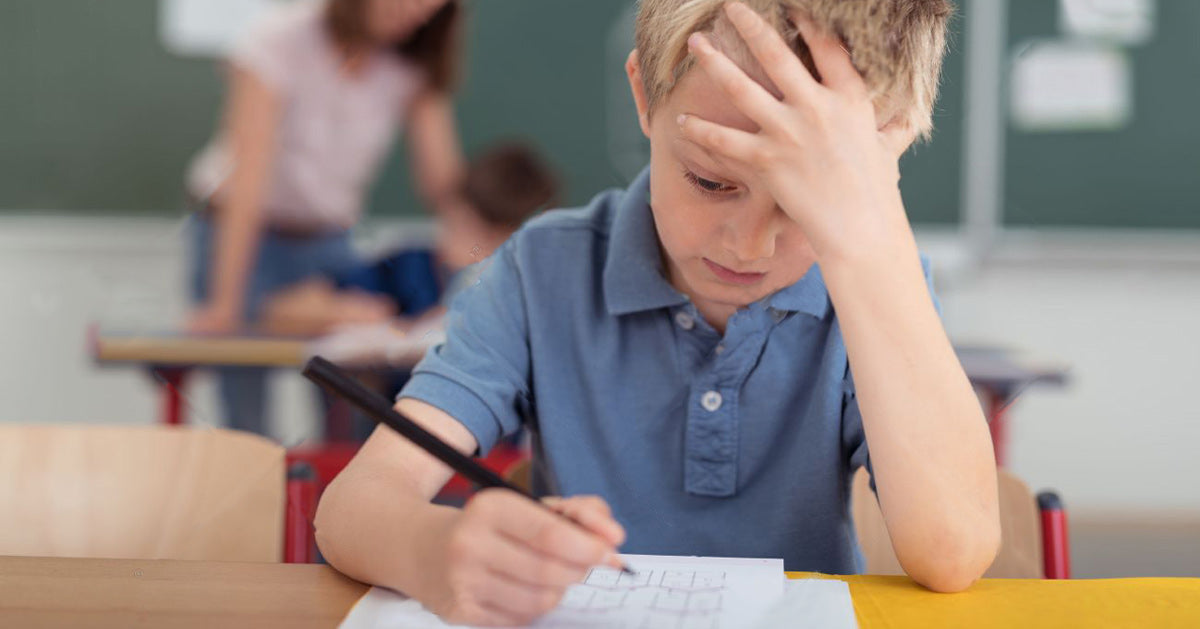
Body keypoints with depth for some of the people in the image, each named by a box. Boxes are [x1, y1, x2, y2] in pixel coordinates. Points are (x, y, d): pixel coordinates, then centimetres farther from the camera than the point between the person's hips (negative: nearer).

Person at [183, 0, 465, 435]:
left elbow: (445, 182, -13)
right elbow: (249, 182, -27)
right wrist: (224, 305, -32)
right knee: (249, 424, -10)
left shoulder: (416, 68, -8)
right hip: (245, 236, -4)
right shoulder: (282, 40, -21)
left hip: (329, 240, 4)